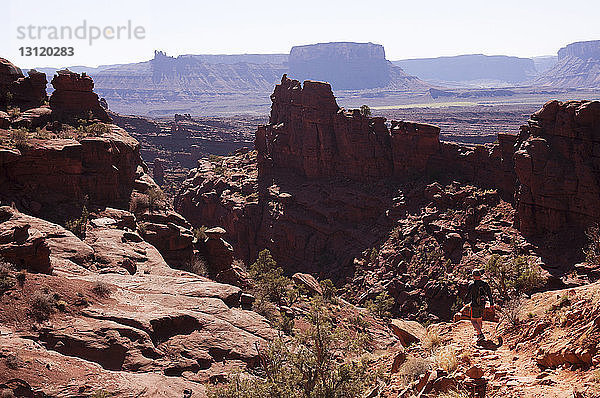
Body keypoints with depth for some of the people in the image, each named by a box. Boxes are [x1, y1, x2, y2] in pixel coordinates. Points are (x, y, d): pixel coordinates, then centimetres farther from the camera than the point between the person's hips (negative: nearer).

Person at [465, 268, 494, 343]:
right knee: (480, 319, 21)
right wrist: (491, 303, 17)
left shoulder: (472, 285, -16)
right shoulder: (485, 284, -1)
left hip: (475, 305, -5)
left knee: (474, 320, 1)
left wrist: (466, 302, 11)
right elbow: (490, 295, 5)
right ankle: (479, 333, 32)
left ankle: (480, 334, -14)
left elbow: (468, 296, -8)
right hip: (482, 305, 5)